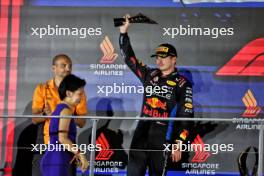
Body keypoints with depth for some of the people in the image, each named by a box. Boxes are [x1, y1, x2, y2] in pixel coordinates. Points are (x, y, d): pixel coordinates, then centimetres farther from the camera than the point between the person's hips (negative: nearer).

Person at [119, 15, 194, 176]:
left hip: (163, 138, -4)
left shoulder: (182, 84, -1)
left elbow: (186, 117, -5)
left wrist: (178, 144, -12)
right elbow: (129, 58, 18)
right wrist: (124, 32, 11)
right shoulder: (150, 75, 13)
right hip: (141, 134, 5)